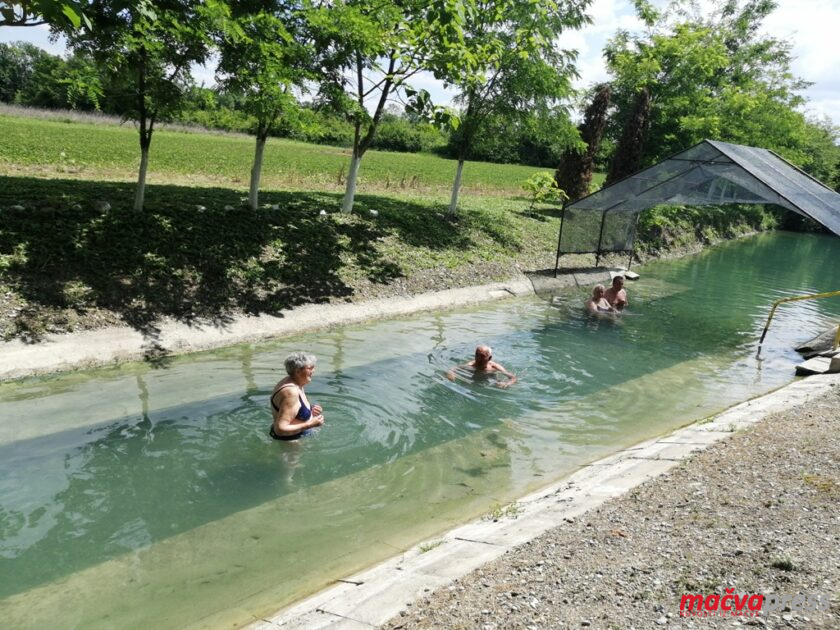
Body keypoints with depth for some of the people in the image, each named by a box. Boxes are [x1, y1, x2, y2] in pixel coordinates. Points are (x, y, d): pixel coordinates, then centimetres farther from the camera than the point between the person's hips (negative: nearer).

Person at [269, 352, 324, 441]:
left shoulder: (296, 384, 3)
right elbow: (281, 429, -30)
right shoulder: (291, 392, -26)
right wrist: (310, 425, -27)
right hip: (289, 440, -9)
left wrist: (310, 411, 3)